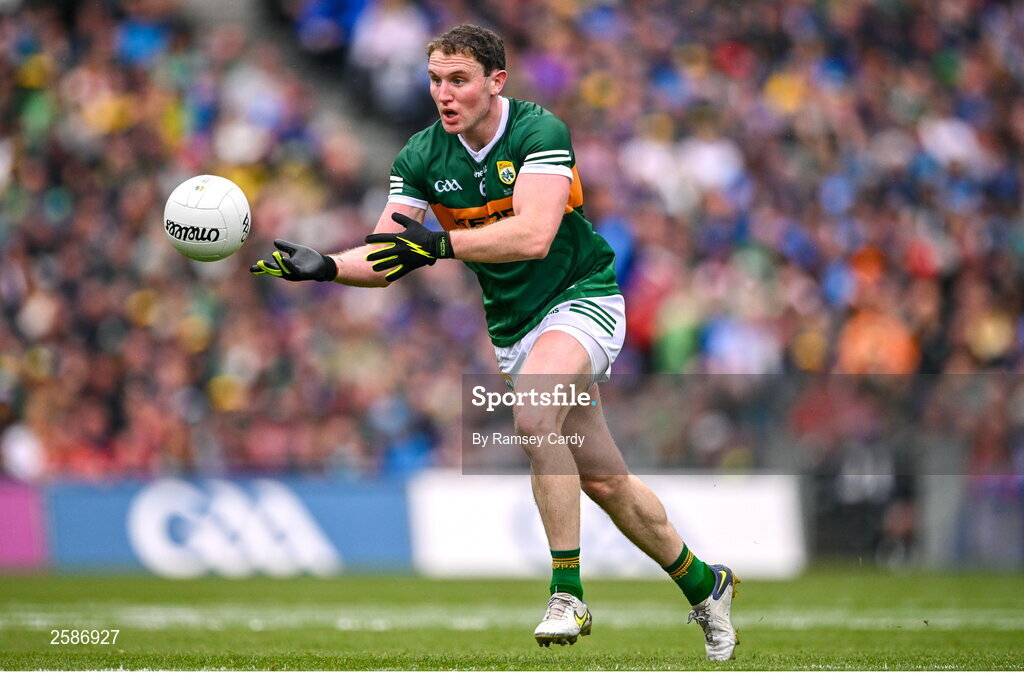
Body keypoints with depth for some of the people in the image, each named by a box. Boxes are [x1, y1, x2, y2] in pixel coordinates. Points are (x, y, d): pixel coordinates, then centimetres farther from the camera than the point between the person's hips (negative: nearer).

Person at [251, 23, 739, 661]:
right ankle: (703, 584, 32)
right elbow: (387, 257, -9)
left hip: (582, 298, -6)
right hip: (513, 327, 6)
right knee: (604, 481, 11)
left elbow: (533, 234, -35)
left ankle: (568, 592, -25)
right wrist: (324, 265, -28)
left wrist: (442, 244, -46)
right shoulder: (422, 156, -6)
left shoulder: (540, 132, -21)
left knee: (532, 417, -33)